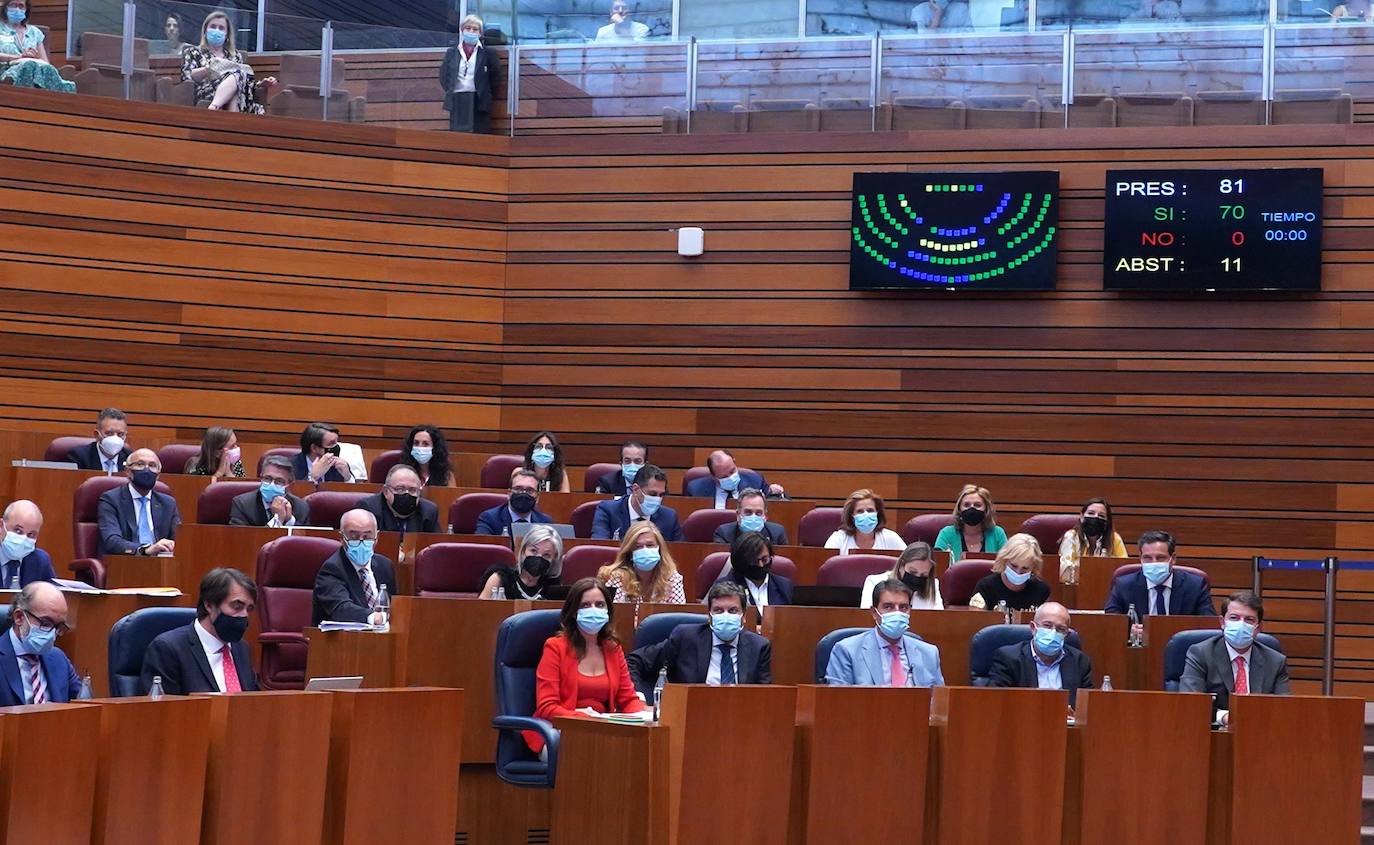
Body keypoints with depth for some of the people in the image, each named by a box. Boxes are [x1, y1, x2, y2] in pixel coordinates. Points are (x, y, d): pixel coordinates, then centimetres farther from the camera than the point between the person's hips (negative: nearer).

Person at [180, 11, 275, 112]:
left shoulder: (235, 55, 29)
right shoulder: (194, 51, 21)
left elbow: (247, 84, 23)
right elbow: (187, 76, 3)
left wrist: (262, 85, 3)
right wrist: (208, 69, -13)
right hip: (207, 95, -3)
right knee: (237, 74, -32)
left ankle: (213, 108, -56)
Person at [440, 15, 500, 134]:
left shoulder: (487, 54, 5)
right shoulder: (452, 52, 12)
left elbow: (495, 77, 6)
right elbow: (443, 75, 18)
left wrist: (490, 96, 1)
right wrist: (449, 91, 8)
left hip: (479, 102, -2)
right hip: (457, 102, 2)